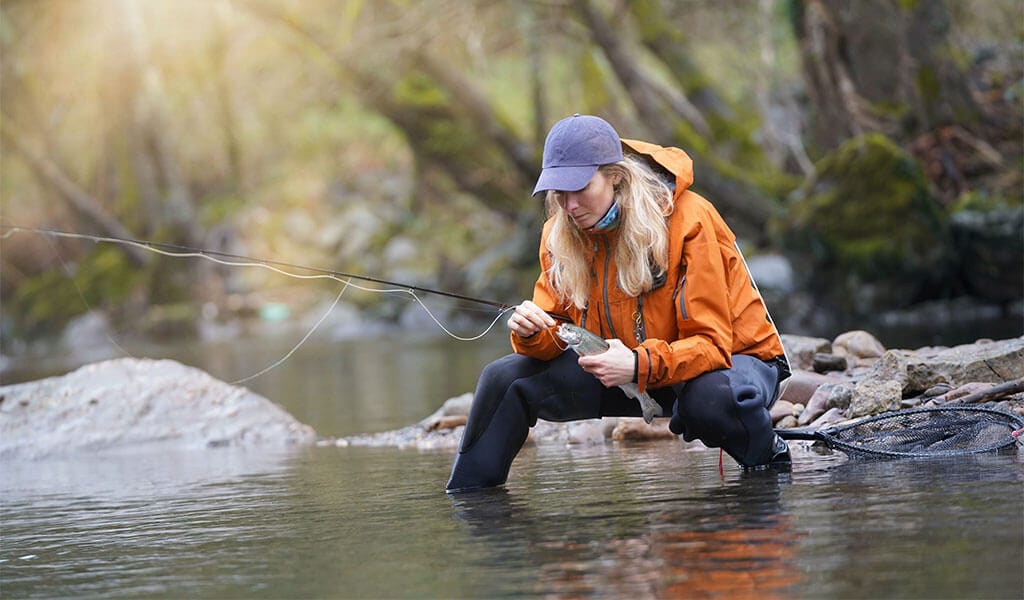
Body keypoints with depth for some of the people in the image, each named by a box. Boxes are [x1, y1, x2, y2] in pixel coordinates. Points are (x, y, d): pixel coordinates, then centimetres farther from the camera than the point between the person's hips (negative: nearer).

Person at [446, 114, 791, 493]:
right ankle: (465, 498, 11)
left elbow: (711, 343, -25)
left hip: (728, 356, -5)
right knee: (505, 379, -9)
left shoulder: (688, 220, -24)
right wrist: (532, 333, -27)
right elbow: (558, 330, -2)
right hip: (628, 369, 5)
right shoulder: (561, 233, -5)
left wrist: (641, 365, -42)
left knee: (710, 399, -42)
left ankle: (769, 455, -8)